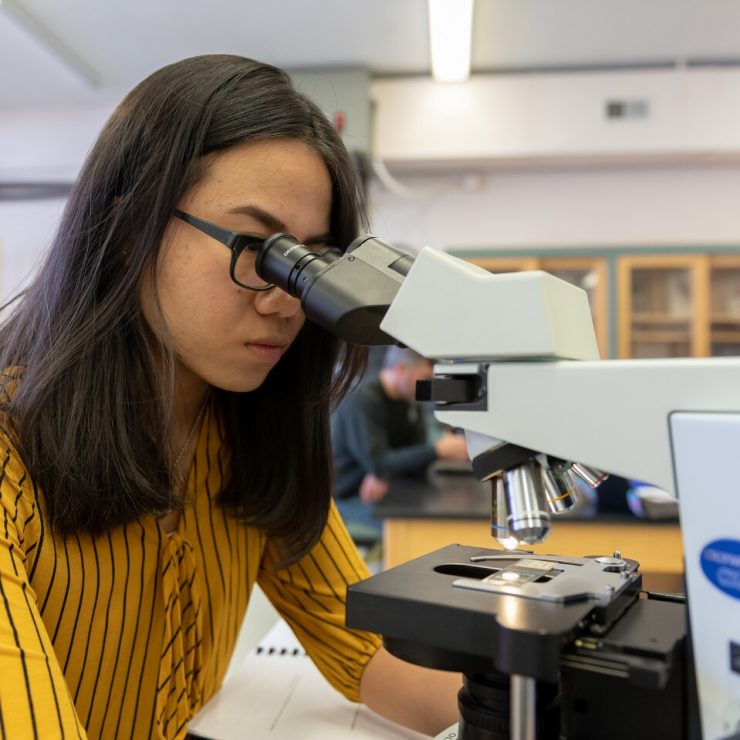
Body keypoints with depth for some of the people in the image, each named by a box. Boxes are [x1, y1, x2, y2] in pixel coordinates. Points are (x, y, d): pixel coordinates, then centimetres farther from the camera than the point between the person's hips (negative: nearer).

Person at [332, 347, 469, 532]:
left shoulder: (411, 402, 4)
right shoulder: (362, 401, -20)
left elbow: (416, 455, 0)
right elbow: (377, 463, -26)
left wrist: (383, 475, -21)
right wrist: (438, 451, -29)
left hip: (380, 489, 7)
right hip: (347, 496, -7)